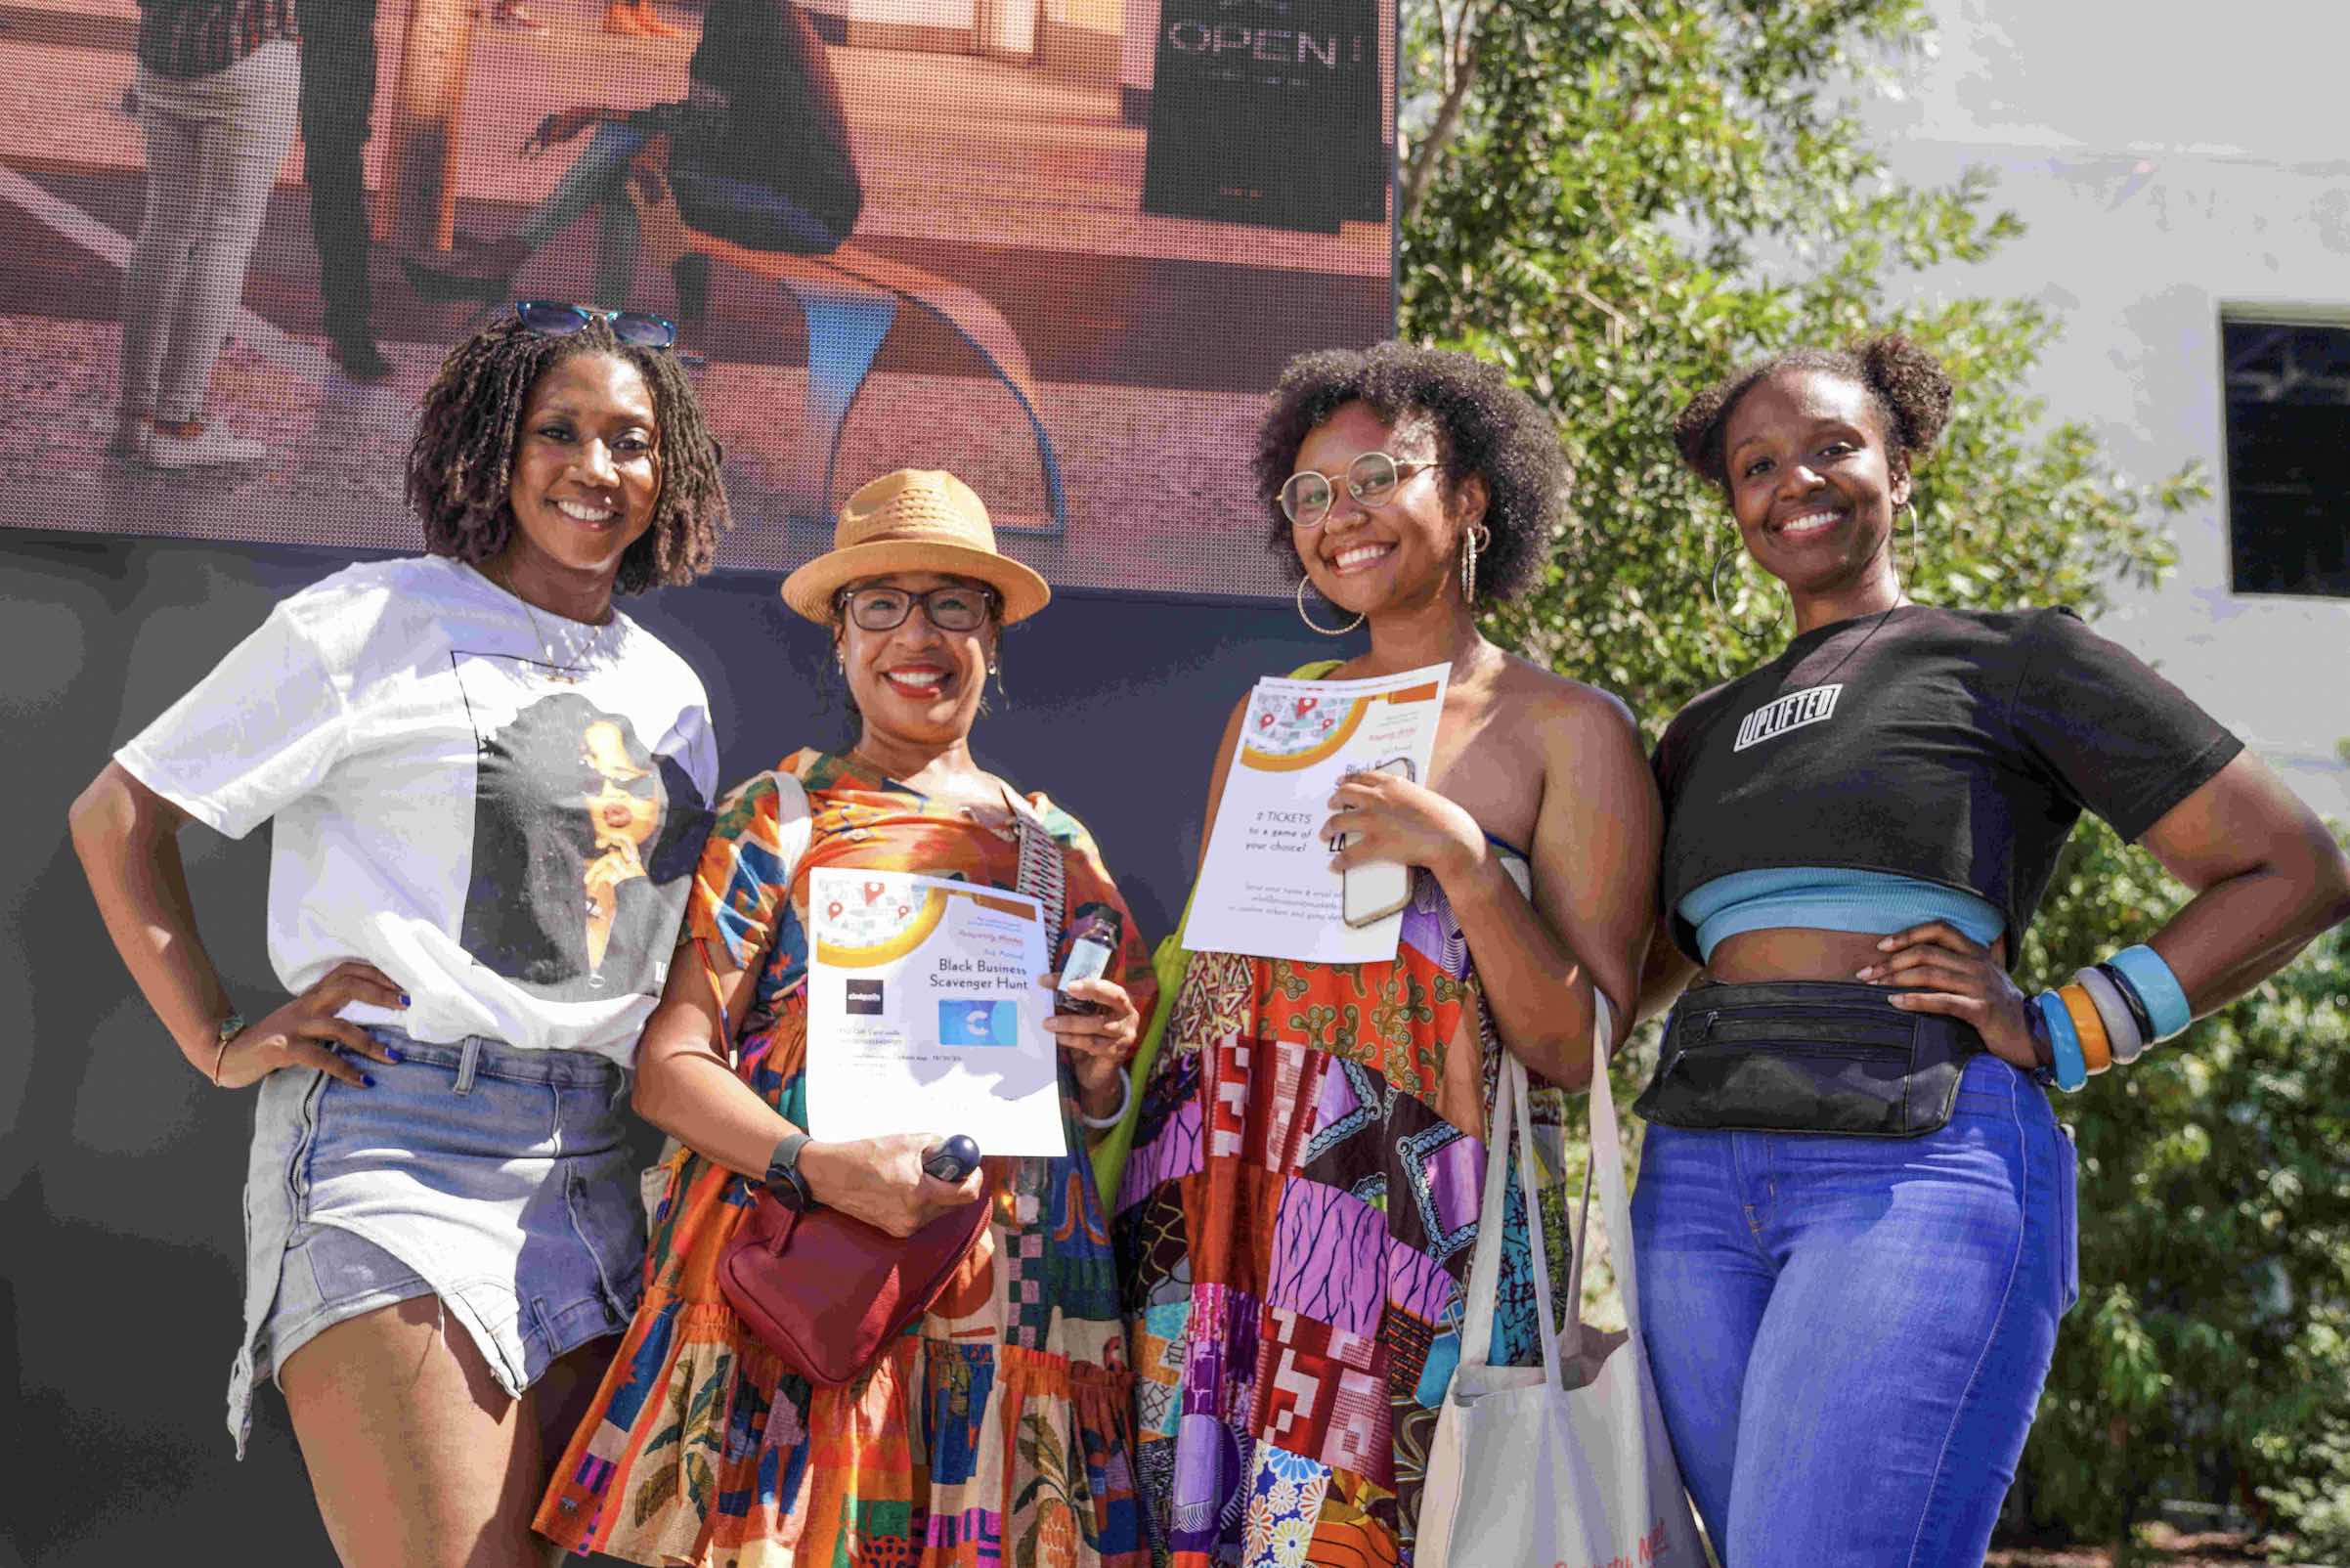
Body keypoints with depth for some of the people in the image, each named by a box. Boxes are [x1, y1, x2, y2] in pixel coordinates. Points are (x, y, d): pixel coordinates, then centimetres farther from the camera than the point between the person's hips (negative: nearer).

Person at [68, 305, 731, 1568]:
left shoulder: (671, 692, 16)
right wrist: (218, 1042, -4)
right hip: (396, 1134, -6)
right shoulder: (376, 622, 0)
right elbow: (115, 815, 2)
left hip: (585, 1168, 6)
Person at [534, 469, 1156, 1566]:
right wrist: (817, 1165, -20)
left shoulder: (1054, 845, 14)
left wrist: (1101, 1064, -3)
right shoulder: (776, 817, 4)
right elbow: (666, 1063, -4)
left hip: (1008, 1301, 3)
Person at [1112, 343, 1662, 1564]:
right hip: (1215, 1208, 4)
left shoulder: (1569, 731, -1)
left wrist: (1461, 859, -17)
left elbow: (1575, 1050, -6)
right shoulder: (1269, 716, 13)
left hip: (1415, 1223, -4)